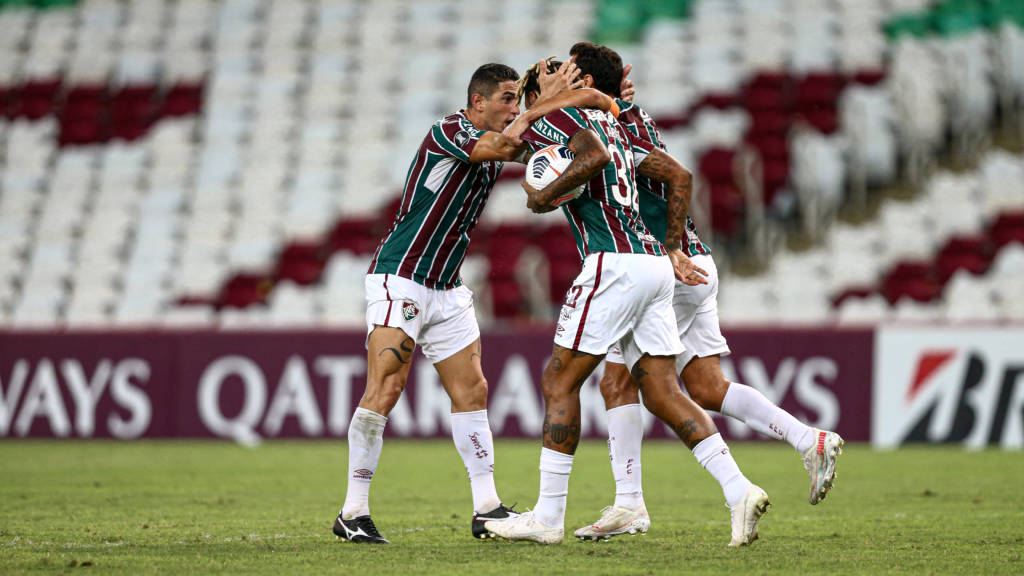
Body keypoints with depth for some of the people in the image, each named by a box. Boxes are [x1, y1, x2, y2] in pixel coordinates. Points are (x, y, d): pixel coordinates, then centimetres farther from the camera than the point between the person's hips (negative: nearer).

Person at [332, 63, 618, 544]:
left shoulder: (495, 143, 10)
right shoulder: (448, 131, -15)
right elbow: (503, 147, -31)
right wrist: (544, 101, -28)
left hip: (446, 288, 9)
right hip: (398, 279, -9)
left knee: (472, 391, 5)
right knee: (385, 388, -15)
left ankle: (487, 509, 8)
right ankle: (353, 512, -11)